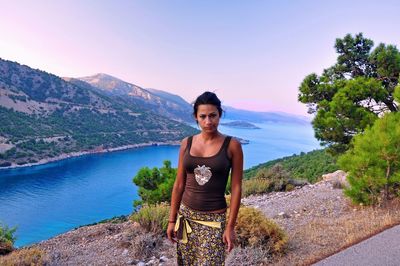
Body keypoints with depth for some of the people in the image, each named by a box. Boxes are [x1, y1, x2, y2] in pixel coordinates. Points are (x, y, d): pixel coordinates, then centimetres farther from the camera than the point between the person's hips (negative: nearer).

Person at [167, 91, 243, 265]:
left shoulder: (232, 145, -10)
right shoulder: (186, 143, -1)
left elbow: (236, 188, -7)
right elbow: (179, 184, 3)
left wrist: (230, 226, -8)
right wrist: (172, 220, 5)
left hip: (214, 219, -3)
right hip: (186, 215, 3)